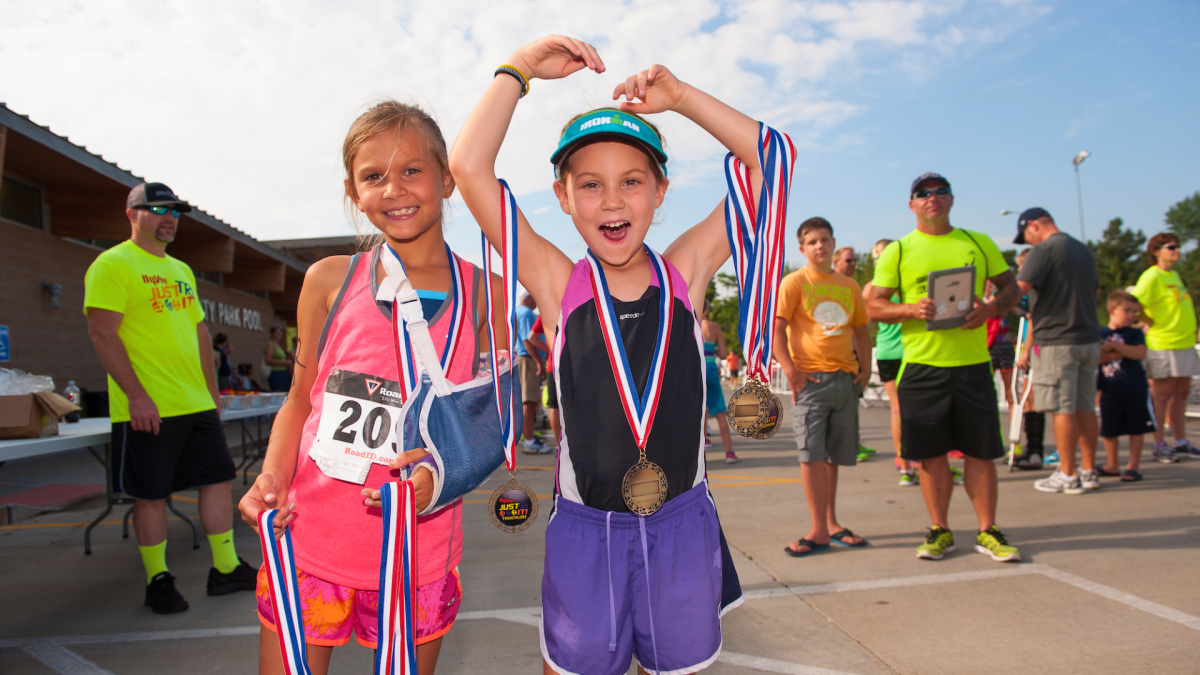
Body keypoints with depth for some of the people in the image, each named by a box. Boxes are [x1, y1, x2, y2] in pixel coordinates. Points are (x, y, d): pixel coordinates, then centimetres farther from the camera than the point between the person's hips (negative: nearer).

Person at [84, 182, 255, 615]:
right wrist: (137, 395, -20)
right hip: (148, 408, -7)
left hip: (198, 404, 8)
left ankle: (226, 570, 19)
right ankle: (158, 582, 18)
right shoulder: (113, 265, -6)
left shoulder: (182, 270, 18)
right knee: (151, 494, 3)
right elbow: (103, 334, -14)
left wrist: (212, 389, 16)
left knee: (219, 479, 8)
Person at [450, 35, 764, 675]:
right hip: (586, 527, -1)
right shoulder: (559, 285, -9)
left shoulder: (685, 273, -4)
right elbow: (469, 167, -15)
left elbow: (766, 157, -3)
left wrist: (677, 94, -7)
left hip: (681, 523, 2)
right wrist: (520, 68, -8)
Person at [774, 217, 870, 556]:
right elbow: (774, 330, -9)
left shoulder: (849, 286, 12)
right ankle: (819, 530, -1)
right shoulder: (794, 282, -2)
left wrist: (865, 367, 9)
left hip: (844, 378, 5)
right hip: (810, 378, -5)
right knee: (811, 452, -8)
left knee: (834, 455, 12)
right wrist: (790, 371, -16)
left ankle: (831, 523, 24)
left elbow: (861, 330, 21)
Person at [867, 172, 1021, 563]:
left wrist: (991, 308, -9)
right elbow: (873, 306, 2)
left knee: (981, 452, 5)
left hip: (973, 363, 1)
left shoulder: (979, 243, 11)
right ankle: (940, 531, 19)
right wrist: (911, 310, -17)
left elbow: (1011, 287, 13)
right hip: (922, 366, -1)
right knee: (932, 454, 5)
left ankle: (988, 532, 18)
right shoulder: (898, 251, 5)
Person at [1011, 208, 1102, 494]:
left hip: (1057, 341, -8)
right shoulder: (1085, 250, 16)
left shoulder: (1044, 249, -11)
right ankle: (1089, 470, 18)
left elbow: (1018, 290, -20)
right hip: (1089, 339, 8)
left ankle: (1068, 476, 2)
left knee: (1063, 409, -3)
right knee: (1085, 407, 12)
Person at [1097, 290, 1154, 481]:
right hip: (1110, 391, 2)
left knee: (1135, 429, 3)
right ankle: (1112, 465, 23)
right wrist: (1116, 354, -19)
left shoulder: (1135, 333, 1)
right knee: (1109, 430, 8)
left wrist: (1115, 345, -19)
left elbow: (1140, 353, -16)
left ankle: (1133, 466, 12)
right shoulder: (1100, 334, 3)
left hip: (1135, 389, -1)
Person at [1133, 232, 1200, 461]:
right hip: (1163, 345, -8)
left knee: (1181, 393, 11)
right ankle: (1159, 445, 5)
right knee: (1162, 395, -2)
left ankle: (1181, 442, 19)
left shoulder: (1174, 274, 15)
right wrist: (1151, 324, -11)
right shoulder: (1152, 276, -12)